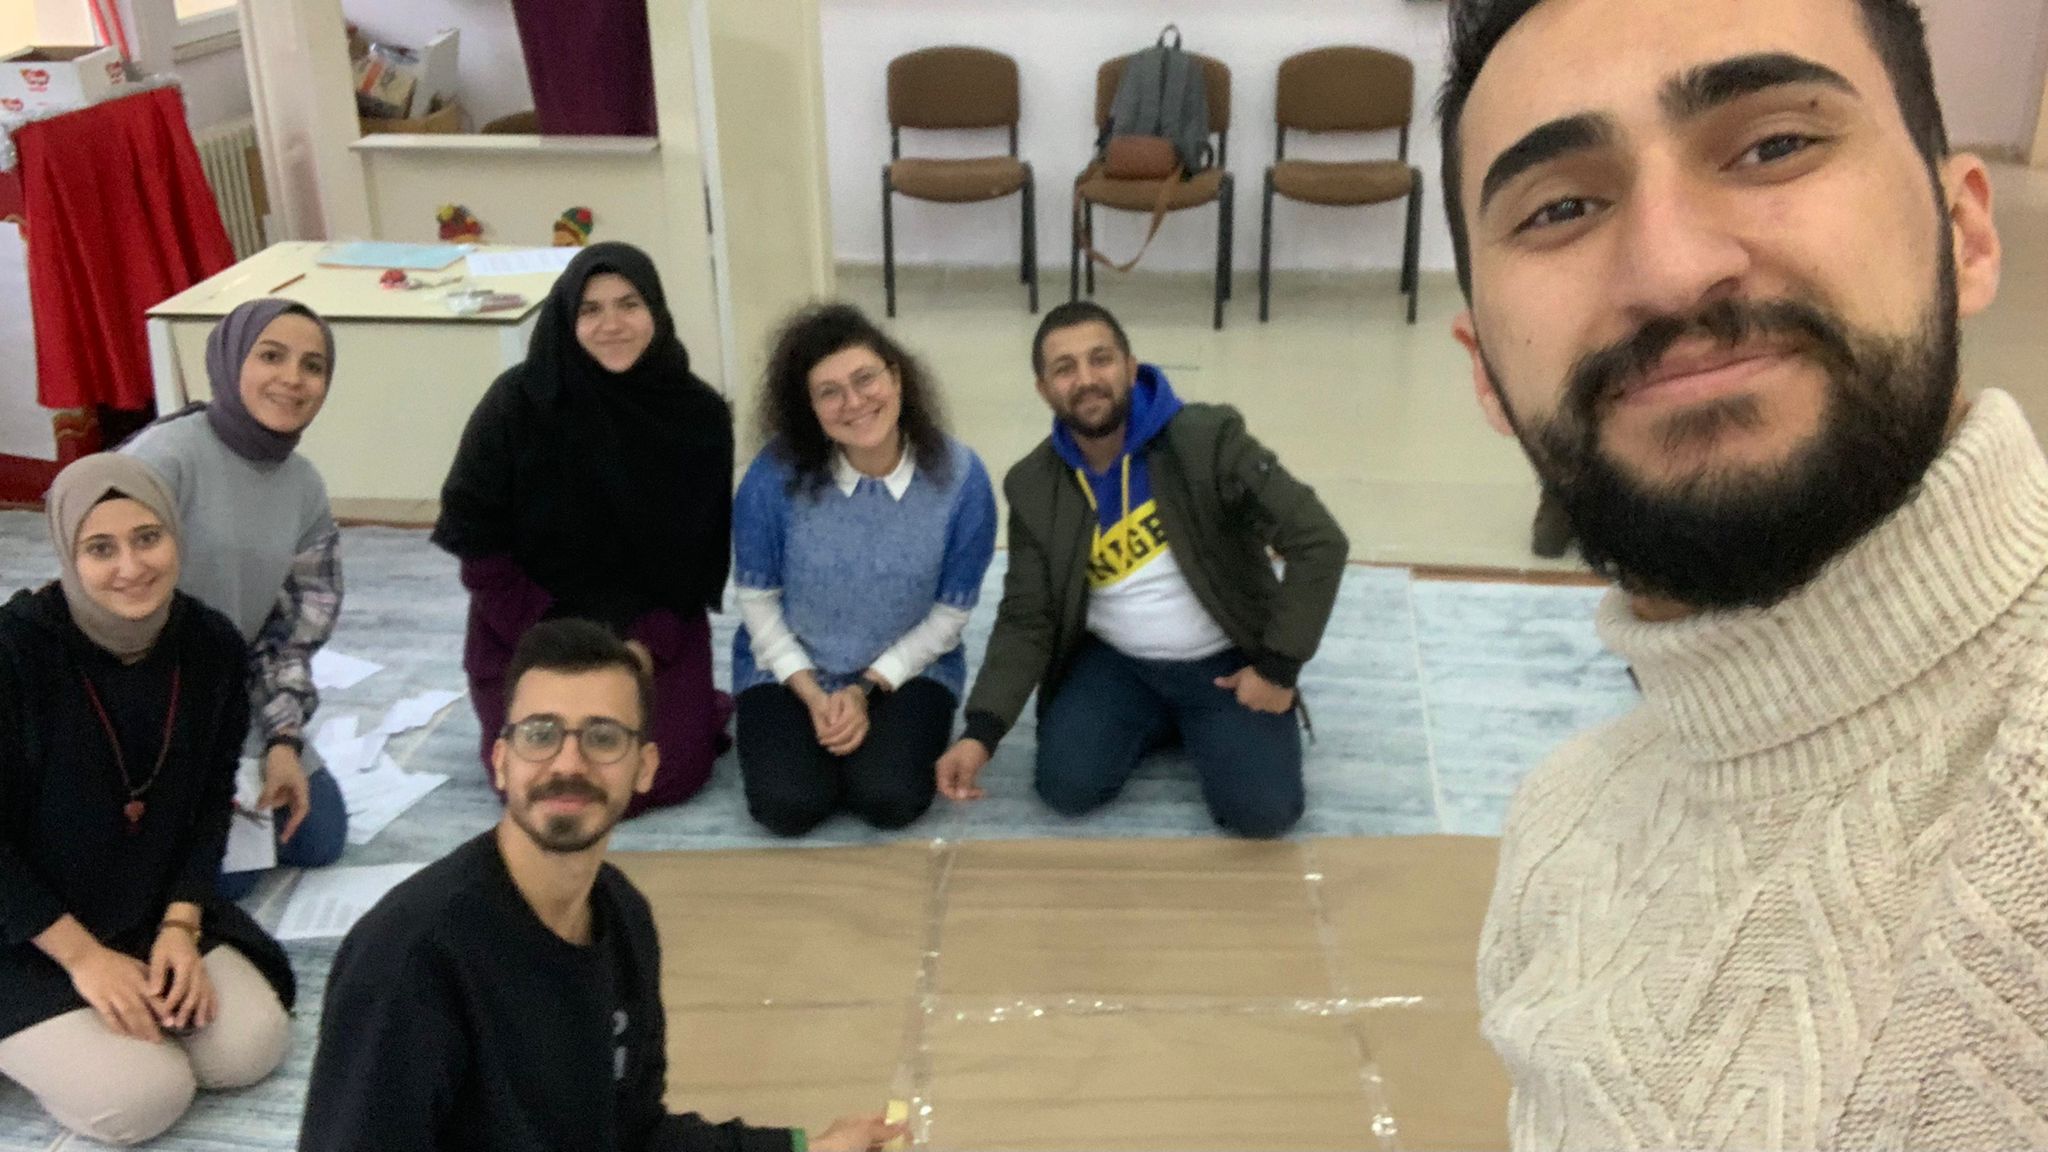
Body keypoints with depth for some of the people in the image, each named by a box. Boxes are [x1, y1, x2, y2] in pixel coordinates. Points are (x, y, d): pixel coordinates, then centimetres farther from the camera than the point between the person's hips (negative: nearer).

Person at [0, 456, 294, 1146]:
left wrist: (179, 926, -9)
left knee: (252, 1048, -11)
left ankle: (138, 995, 13)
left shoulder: (213, 646, -7)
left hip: (152, 907, 5)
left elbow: (211, 801, 2)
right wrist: (81, 955, -18)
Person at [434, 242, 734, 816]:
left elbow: (701, 550, -2)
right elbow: (474, 535, -10)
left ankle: (691, 707, 23)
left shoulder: (699, 413, -9)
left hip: (656, 628, 1)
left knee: (666, 777, -11)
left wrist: (648, 641, -12)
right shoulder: (518, 403, -16)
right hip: (531, 629, -1)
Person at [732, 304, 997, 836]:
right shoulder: (776, 474, -20)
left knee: (889, 800, -22)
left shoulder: (960, 477, -19)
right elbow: (757, 600, -7)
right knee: (789, 807, -19)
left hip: (907, 667, 0)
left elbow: (949, 613, -8)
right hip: (788, 667, 0)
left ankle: (893, 730, 12)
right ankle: (797, 731, 14)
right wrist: (812, 697, -15)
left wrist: (866, 691, -15)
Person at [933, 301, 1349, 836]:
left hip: (1225, 660, -3)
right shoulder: (1034, 486, -7)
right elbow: (1025, 618, -5)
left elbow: (1320, 545, -19)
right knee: (1068, 787, -17)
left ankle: (1195, 724, 13)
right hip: (1114, 660, 3)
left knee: (1262, 810, -19)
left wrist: (1278, 668, -18)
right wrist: (981, 731, -19)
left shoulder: (1208, 439, -20)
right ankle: (1162, 719, 13)